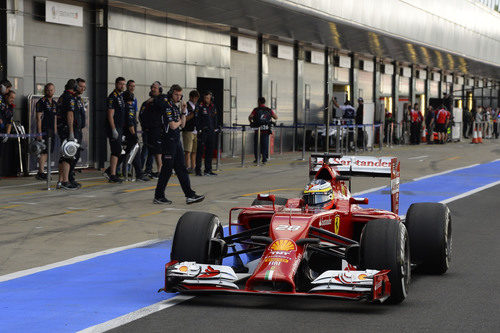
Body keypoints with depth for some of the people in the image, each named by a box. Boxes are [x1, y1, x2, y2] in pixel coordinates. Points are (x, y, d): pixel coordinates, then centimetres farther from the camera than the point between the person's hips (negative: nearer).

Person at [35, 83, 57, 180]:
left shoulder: (54, 103, 17)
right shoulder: (41, 102, -6)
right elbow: (38, 118, -11)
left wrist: (55, 132, 17)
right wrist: (39, 133, -17)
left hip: (51, 132, 8)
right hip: (44, 131, -8)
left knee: (47, 152, 7)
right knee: (44, 152, -12)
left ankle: (41, 172, 12)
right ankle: (41, 172, -11)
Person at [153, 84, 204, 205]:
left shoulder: (175, 107, 16)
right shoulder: (167, 106, -13)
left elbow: (182, 124, 16)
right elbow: (173, 126, -19)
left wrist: (183, 111, 4)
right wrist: (179, 121, 2)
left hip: (176, 140, 9)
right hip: (168, 140, -9)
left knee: (181, 168, 7)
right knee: (167, 168, -4)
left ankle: (190, 195, 7)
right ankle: (158, 197, 4)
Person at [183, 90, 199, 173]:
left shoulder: (196, 106, 18)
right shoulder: (186, 106, -5)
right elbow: (185, 119, -14)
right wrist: (193, 113, -16)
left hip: (196, 131, 7)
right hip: (188, 131, -7)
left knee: (194, 151, 6)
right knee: (188, 151, -7)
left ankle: (193, 167, 10)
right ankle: (188, 167, -7)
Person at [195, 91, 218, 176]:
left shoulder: (213, 107, 12)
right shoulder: (200, 107, -5)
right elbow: (196, 119, -8)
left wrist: (214, 128, 14)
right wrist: (199, 130, -12)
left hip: (211, 132, 6)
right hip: (202, 132, -6)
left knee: (210, 151, 8)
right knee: (200, 151, -5)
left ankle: (208, 169, 14)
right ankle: (198, 169, -2)